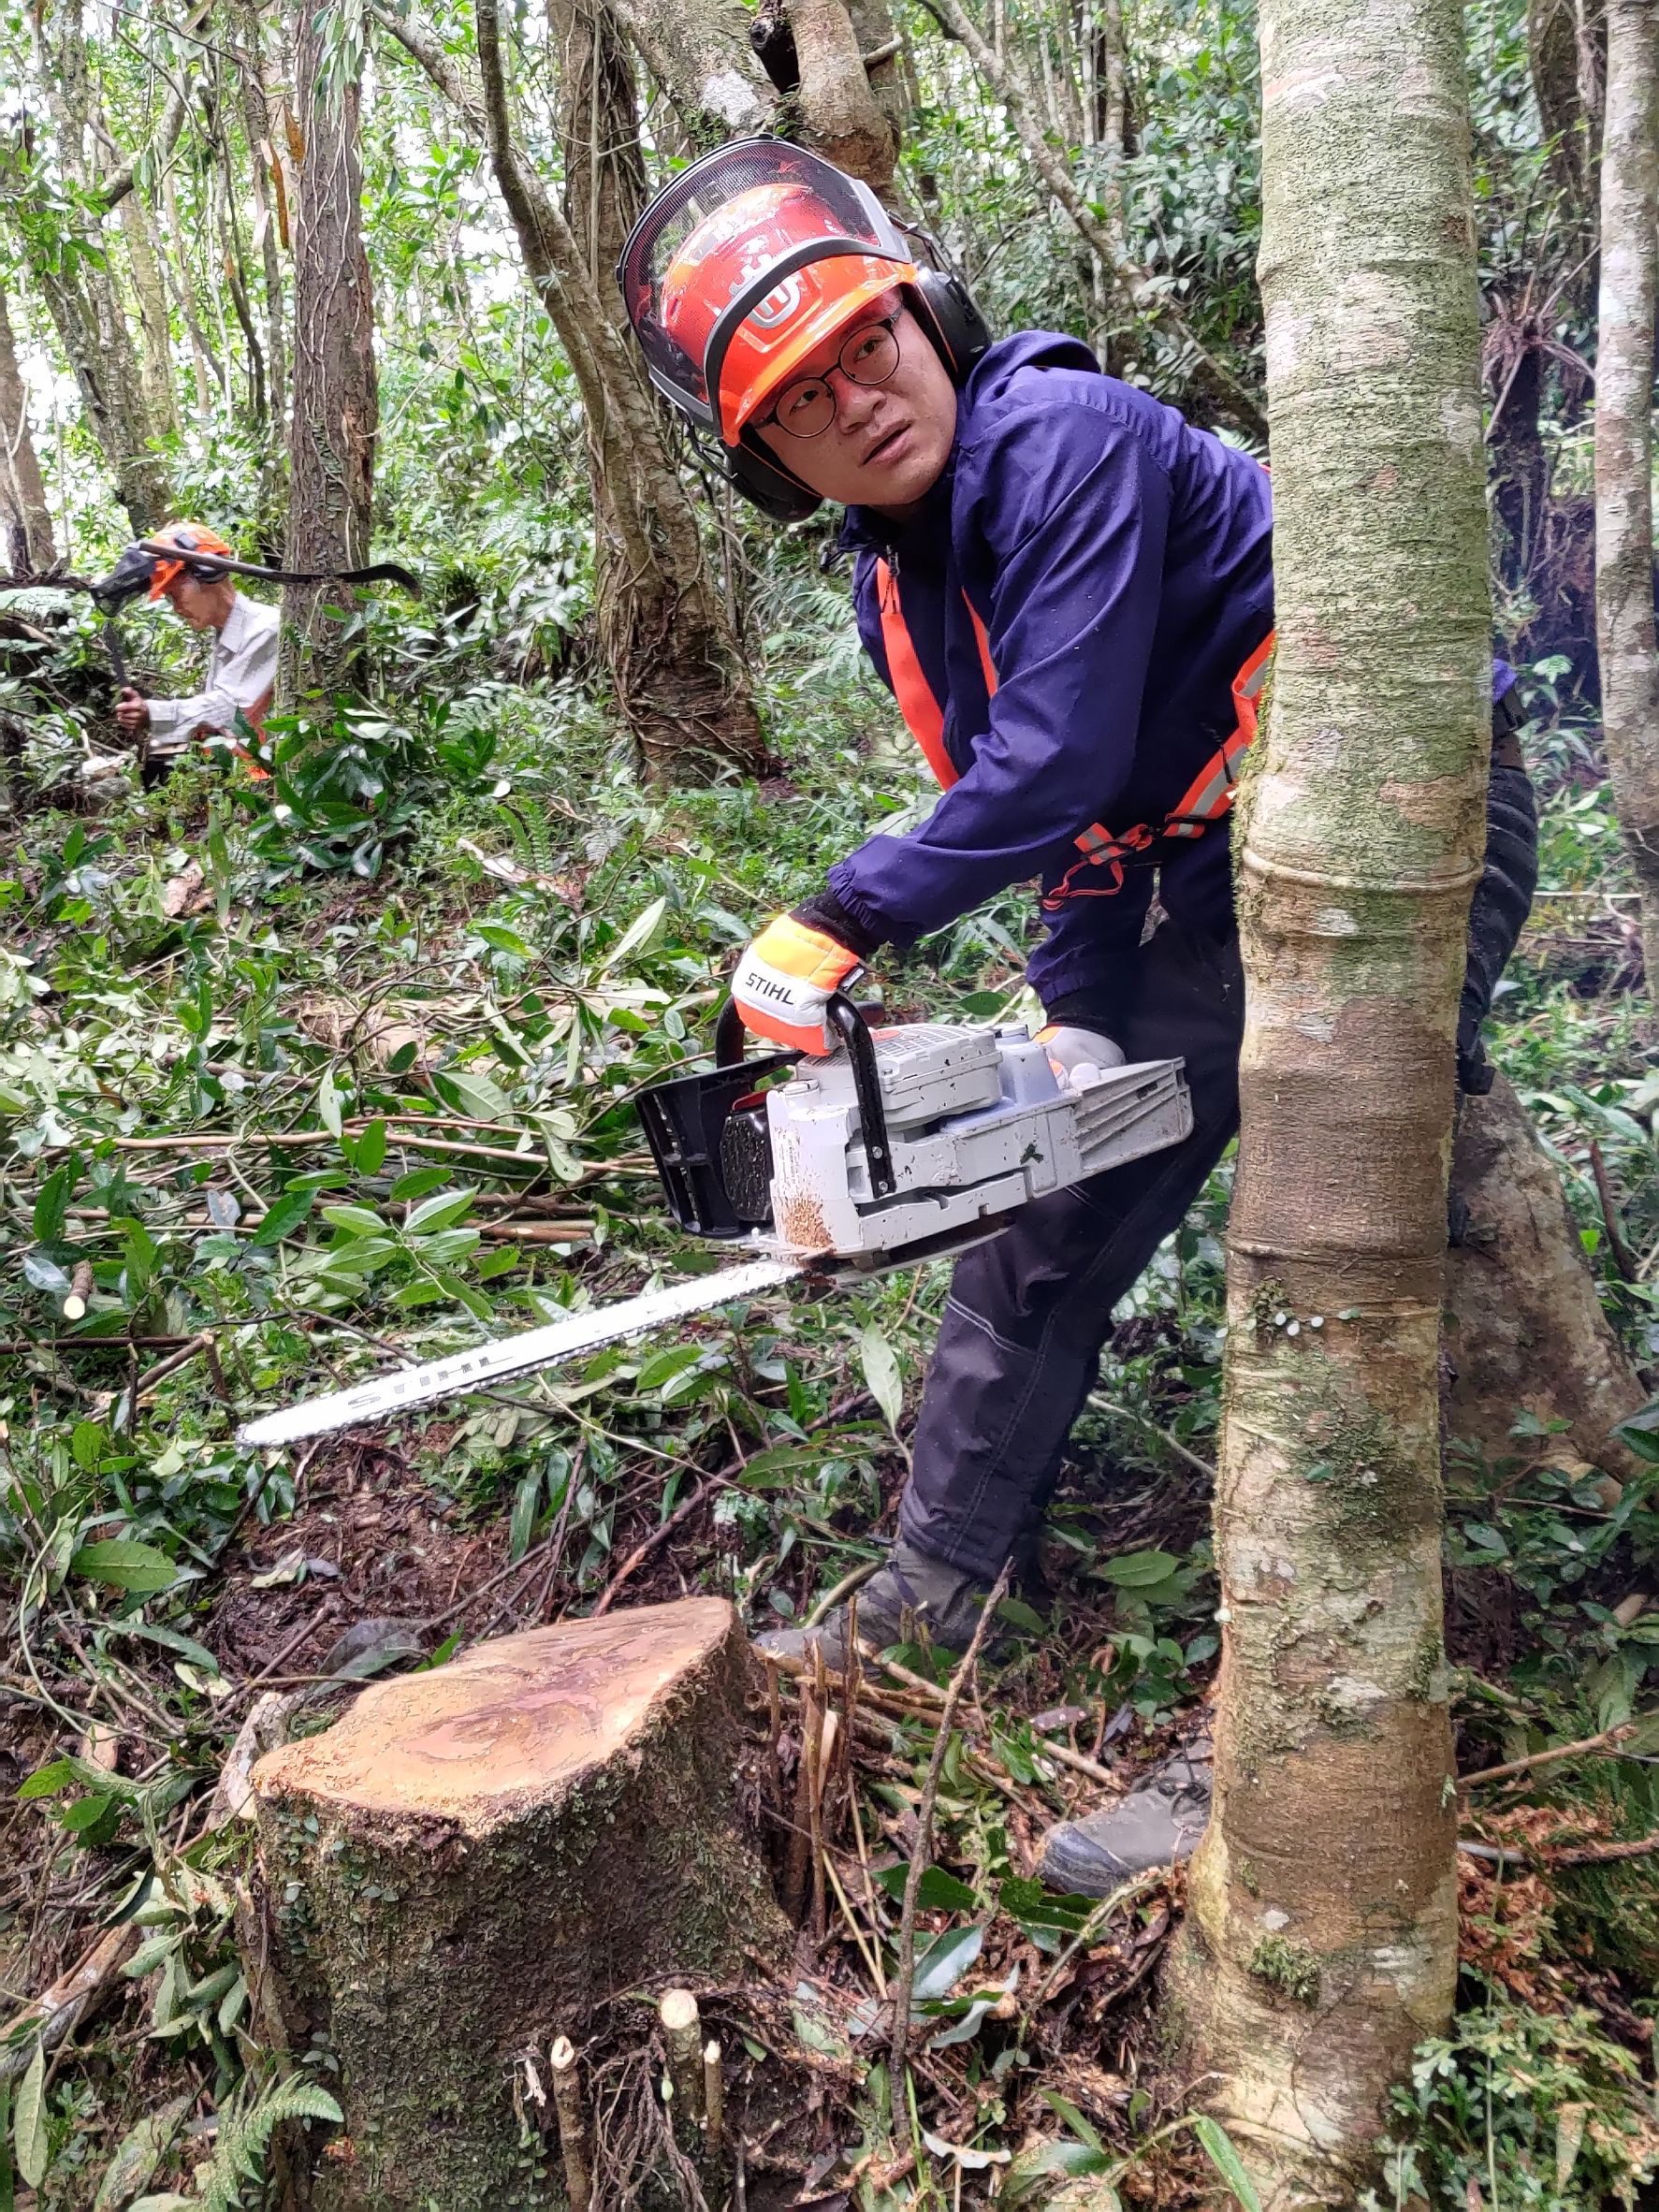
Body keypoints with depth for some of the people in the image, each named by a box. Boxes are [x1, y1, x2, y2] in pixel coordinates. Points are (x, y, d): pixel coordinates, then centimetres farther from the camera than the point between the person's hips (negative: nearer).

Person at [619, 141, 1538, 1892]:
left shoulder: (1068, 438, -22)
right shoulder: (894, 585, 4)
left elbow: (1059, 765, -26)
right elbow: (1058, 823, 9)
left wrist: (837, 926, -18)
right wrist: (1082, 1022, 0)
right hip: (1207, 892, 9)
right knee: (1039, 1240, 12)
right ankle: (930, 1598, 29)